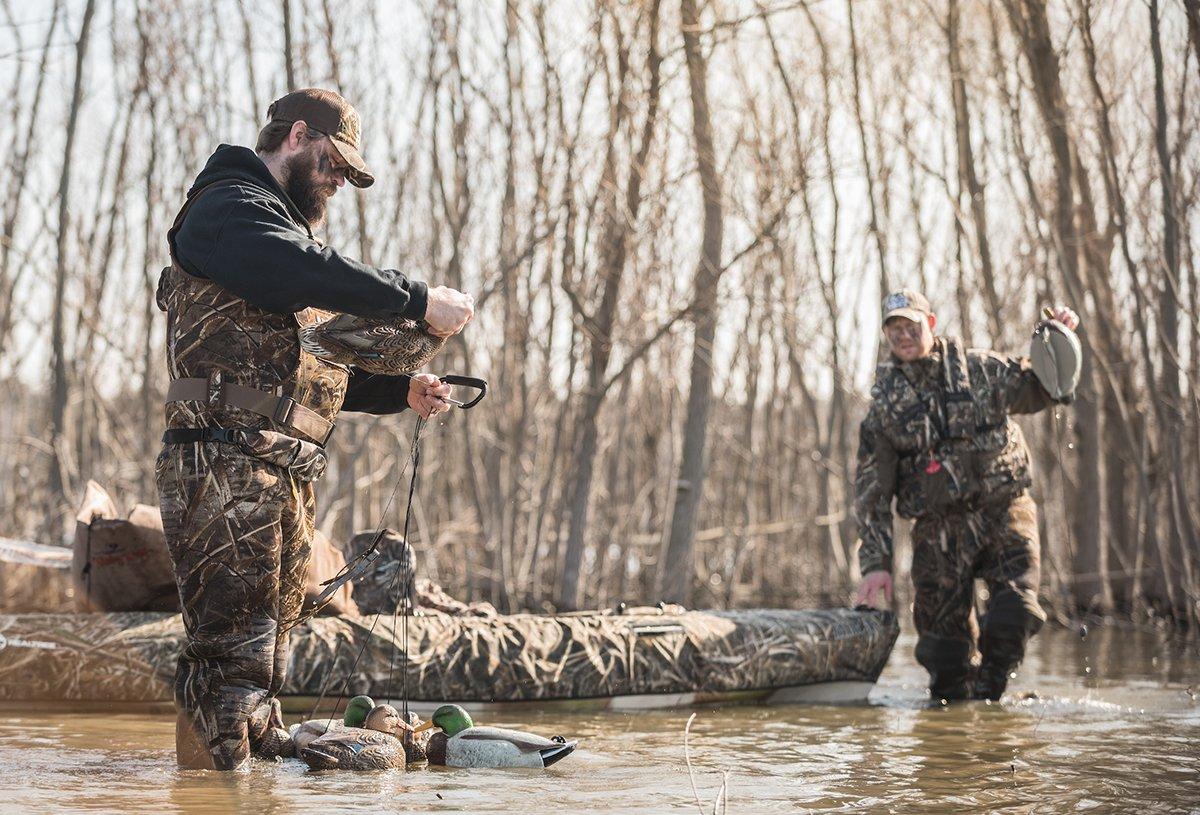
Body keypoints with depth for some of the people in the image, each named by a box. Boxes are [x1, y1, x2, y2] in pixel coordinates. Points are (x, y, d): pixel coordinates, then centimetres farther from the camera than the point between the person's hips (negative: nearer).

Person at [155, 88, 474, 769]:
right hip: (228, 468, -10)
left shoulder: (287, 227, 30)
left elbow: (314, 372, 30)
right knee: (231, 657, -14)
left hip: (286, 478, 10)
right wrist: (420, 301, -20)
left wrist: (401, 391, 15)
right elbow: (307, 272, -24)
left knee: (266, 659, 8)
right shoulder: (229, 208, -3)